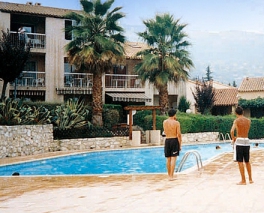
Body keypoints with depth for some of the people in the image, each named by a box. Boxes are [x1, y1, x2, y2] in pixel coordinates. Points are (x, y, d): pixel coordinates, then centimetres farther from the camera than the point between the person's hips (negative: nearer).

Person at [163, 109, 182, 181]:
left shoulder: (164, 122, 6)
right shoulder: (176, 123, -6)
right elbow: (179, 134, -9)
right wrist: (180, 145, -2)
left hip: (167, 140, 4)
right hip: (174, 140, -4)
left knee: (168, 159, 12)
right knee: (173, 159, -5)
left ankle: (169, 175, 20)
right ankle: (171, 176, -10)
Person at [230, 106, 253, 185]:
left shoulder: (236, 120, -7)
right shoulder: (248, 120, 8)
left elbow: (232, 131, -20)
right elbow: (246, 131, 14)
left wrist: (233, 138, -4)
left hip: (239, 142, -5)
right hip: (247, 141, 5)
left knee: (240, 162, -1)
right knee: (247, 161, 17)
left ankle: (243, 181, 0)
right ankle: (250, 179, 22)